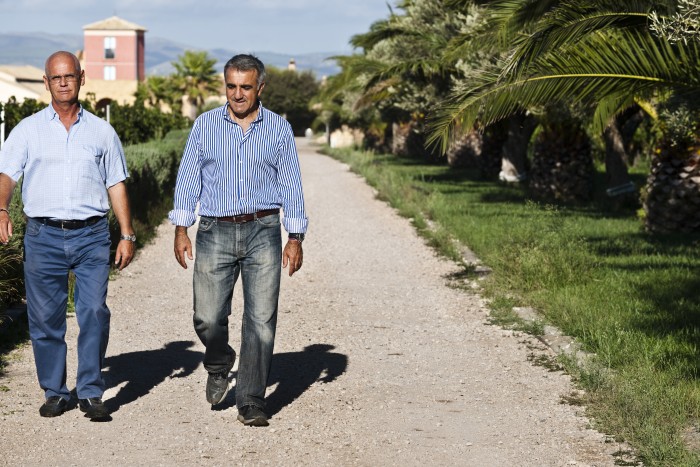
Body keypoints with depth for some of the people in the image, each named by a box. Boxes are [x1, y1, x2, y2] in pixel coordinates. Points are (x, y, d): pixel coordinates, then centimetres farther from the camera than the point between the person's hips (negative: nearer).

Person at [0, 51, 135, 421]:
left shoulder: (101, 131, 12)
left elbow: (116, 185, 15)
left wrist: (127, 235, 9)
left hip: (92, 236, 0)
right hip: (43, 236, 0)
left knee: (94, 312, -9)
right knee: (45, 318, 2)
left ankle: (91, 393, 1)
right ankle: (54, 393, 15)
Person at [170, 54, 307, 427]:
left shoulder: (279, 129, 5)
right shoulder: (205, 125, 6)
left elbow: (290, 185, 7)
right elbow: (188, 178, 8)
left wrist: (295, 238, 2)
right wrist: (181, 229, 1)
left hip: (263, 232, 0)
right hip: (215, 232, 0)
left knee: (261, 321, -3)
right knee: (208, 319, -3)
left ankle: (251, 402, 6)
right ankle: (219, 365, 30)